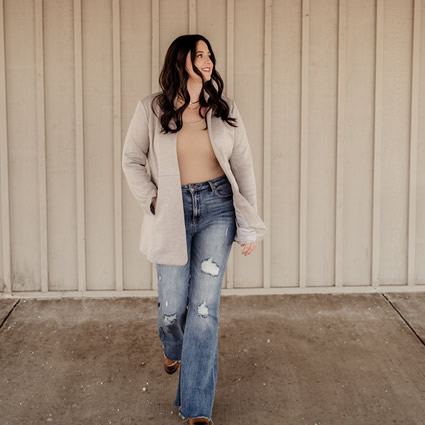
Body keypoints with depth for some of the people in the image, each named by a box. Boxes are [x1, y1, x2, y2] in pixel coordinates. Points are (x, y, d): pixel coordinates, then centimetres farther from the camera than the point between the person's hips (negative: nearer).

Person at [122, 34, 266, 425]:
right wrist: (151, 201, -4)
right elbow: (132, 160, 8)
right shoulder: (152, 110, -1)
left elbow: (243, 166, 5)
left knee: (204, 307, -5)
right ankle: (174, 349, 46)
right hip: (173, 213, 0)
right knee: (172, 307, 5)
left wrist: (250, 224, 2)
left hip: (217, 208, 0)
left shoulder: (224, 110, 3)